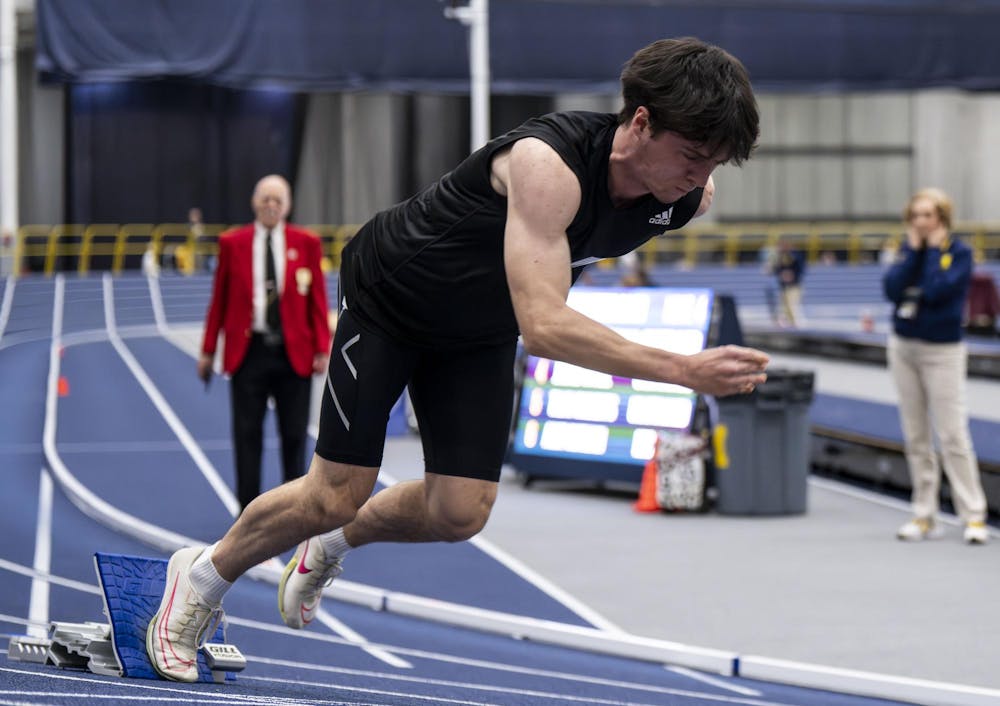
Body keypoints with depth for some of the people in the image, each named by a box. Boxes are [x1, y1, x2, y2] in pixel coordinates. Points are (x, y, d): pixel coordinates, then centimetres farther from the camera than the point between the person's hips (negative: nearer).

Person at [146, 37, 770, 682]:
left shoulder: (688, 198, -20)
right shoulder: (549, 163, -42)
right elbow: (542, 326, -50)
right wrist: (684, 370, -56)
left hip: (480, 335, 6)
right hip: (389, 295, -6)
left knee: (460, 513, -3)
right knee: (335, 497, -2)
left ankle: (332, 545, 29)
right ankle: (203, 576, 25)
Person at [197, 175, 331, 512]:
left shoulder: (307, 243, 3)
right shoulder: (232, 243, 3)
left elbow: (318, 300, 3)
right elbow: (219, 299, 5)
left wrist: (322, 349, -4)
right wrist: (208, 350, 4)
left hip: (294, 353, 0)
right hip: (249, 350, 0)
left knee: (294, 436, 5)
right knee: (248, 435, 1)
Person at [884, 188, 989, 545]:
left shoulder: (959, 252, -7)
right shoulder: (907, 249, 7)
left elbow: (936, 291, -22)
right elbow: (892, 288, -9)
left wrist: (934, 250, -12)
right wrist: (914, 250, -9)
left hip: (942, 352, -5)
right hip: (903, 347, 5)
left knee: (953, 435, -10)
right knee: (915, 437, 7)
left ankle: (974, 516, -7)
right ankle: (924, 515, 12)